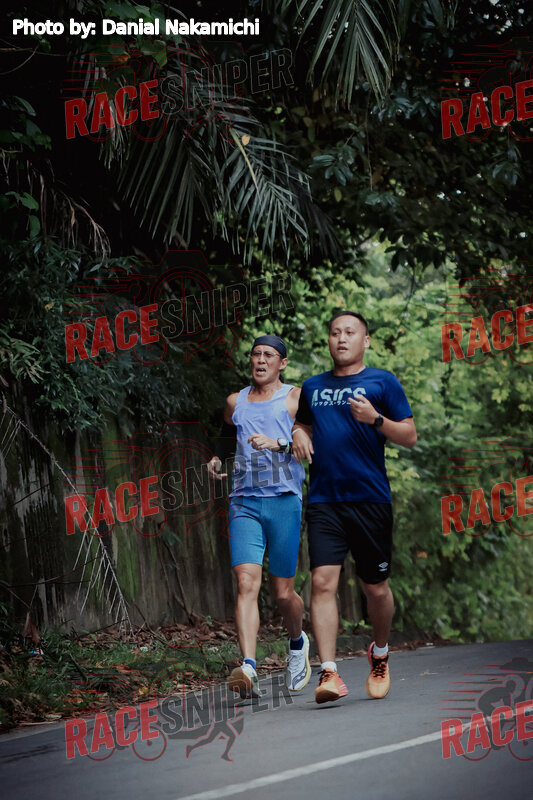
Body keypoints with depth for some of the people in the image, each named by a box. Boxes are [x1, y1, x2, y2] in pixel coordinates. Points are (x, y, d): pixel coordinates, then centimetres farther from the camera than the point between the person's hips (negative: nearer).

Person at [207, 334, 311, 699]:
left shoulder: (296, 397, 6)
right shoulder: (236, 401, 18)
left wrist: (278, 443, -20)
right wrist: (216, 459, 16)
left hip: (284, 501, -2)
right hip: (244, 503, 3)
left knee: (283, 591, 3)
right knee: (246, 583, -15)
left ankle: (298, 642, 35)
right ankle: (249, 668, -26)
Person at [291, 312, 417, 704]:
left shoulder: (382, 382, 4)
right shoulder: (312, 387, 15)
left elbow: (410, 436, 1)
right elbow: (304, 422, 31)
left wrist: (375, 420, -16)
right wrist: (299, 433, 8)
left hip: (370, 499, -2)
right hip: (324, 501, 2)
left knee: (376, 587, 6)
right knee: (323, 581, -13)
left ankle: (380, 653, 34)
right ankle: (329, 673, -16)